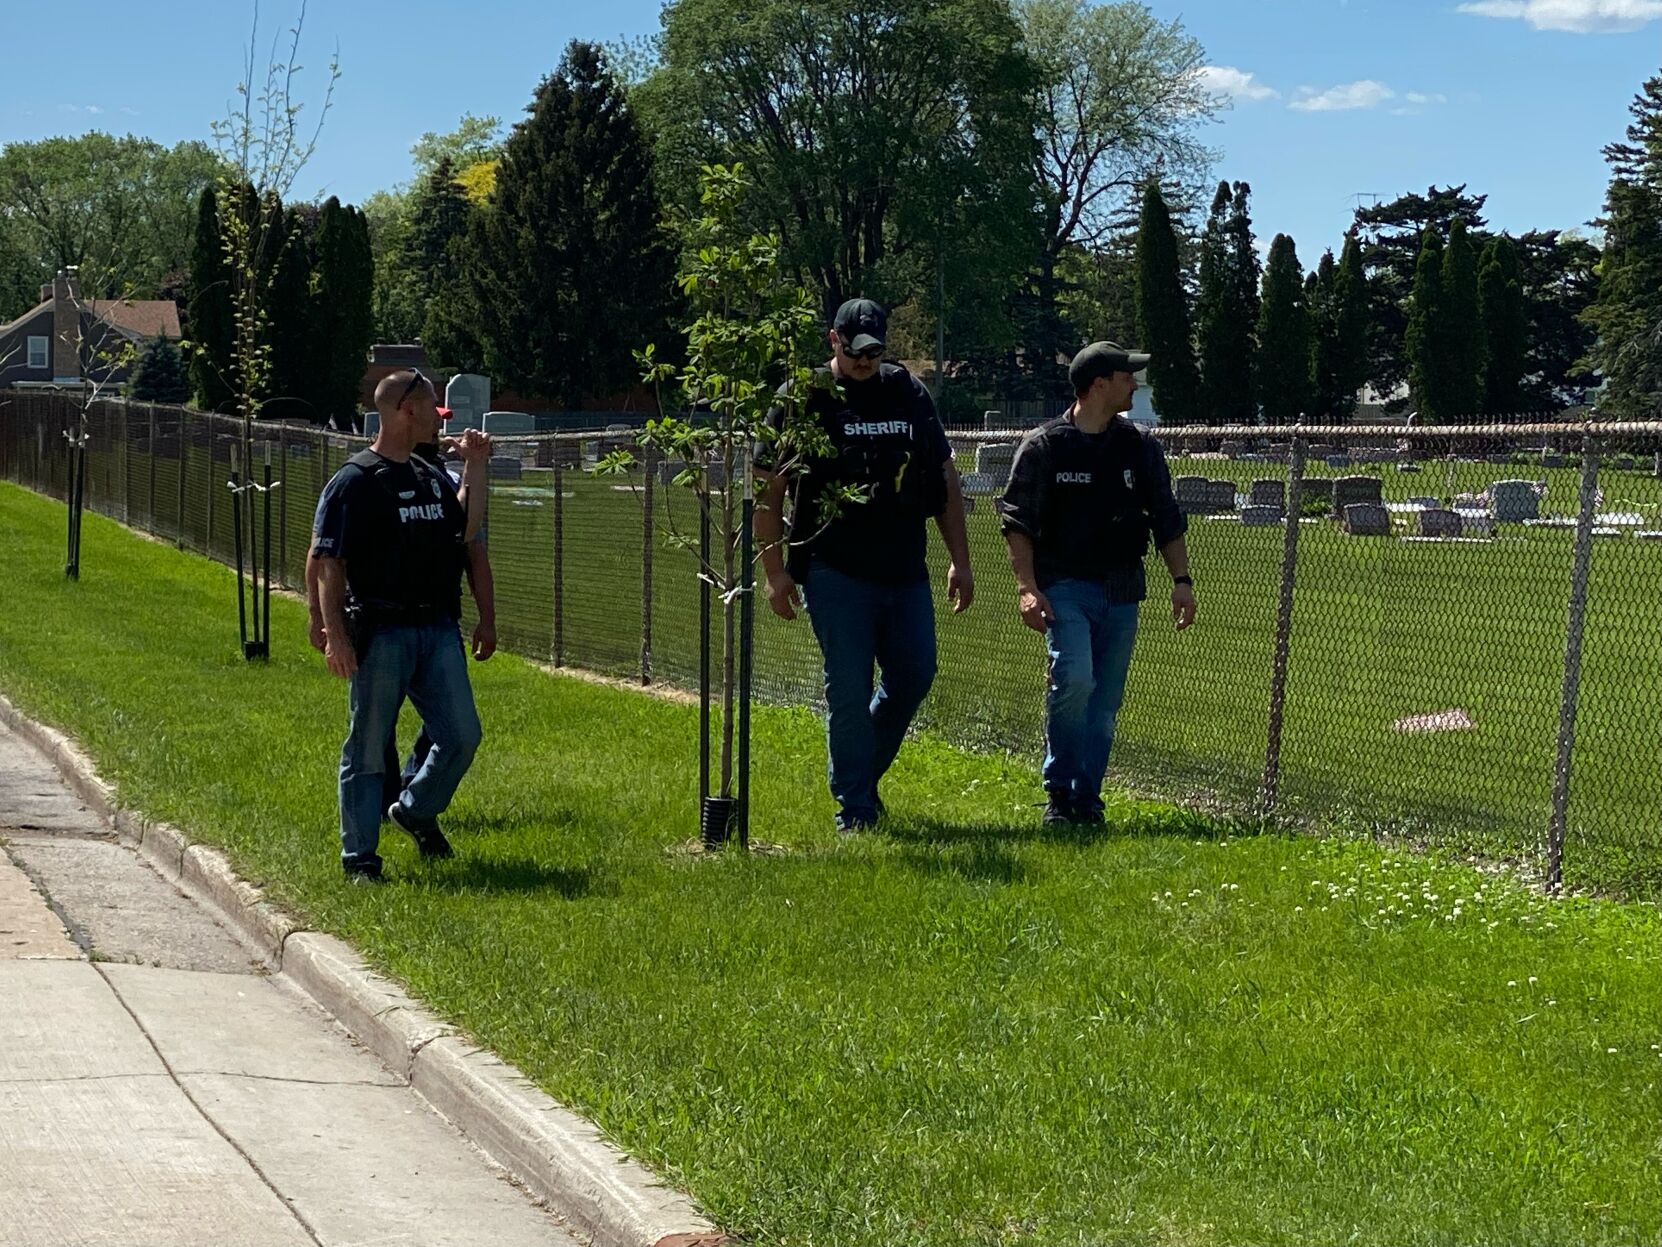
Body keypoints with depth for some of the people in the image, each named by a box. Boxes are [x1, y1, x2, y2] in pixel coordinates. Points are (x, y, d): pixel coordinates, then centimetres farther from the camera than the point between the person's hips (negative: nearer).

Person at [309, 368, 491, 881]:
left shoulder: (431, 477, 16)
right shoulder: (354, 482, -7)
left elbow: (467, 530, 12)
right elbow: (327, 561, -10)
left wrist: (474, 466, 9)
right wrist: (335, 632, -18)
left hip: (437, 628, 7)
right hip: (380, 632, -6)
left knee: (462, 734, 5)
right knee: (368, 747, 0)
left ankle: (416, 811, 29)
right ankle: (360, 856, 8)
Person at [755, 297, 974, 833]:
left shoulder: (909, 393, 11)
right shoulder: (803, 399, -1)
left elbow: (946, 479, 15)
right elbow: (768, 491, 0)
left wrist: (960, 562, 11)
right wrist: (775, 571, -5)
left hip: (906, 571, 5)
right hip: (835, 572, -4)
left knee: (914, 677, 6)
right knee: (849, 689, -4)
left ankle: (862, 772, 27)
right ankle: (855, 808, 4)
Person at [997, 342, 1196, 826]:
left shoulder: (1139, 446, 11)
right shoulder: (1044, 446, -2)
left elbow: (1167, 519, 15)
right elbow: (1017, 519, -4)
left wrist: (1181, 580, 5)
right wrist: (1026, 587, -14)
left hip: (1121, 591, 4)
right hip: (1065, 586, -4)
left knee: (1105, 702, 4)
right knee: (1074, 679, -21)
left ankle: (1086, 800, 13)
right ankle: (1058, 791, -6)